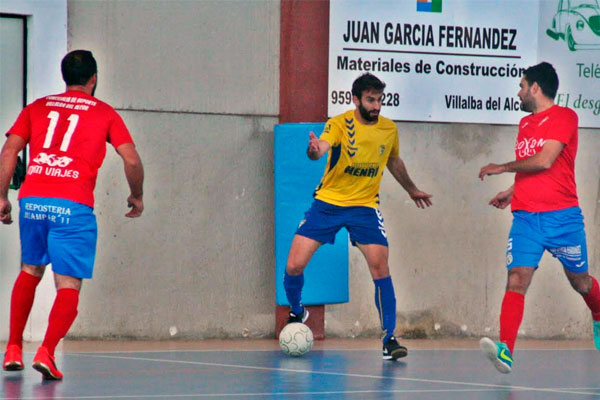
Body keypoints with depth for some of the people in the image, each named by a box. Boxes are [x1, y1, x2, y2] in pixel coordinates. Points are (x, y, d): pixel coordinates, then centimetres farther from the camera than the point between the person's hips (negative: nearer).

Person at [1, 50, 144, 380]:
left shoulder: (37, 108, 18)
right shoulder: (104, 113, 11)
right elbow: (131, 160, 4)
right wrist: (137, 197, 20)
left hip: (31, 200, 3)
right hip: (72, 206, -3)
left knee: (30, 270, 24)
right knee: (69, 286, 1)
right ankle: (46, 352, -19)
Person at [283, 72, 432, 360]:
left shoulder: (389, 129, 0)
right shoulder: (340, 124, -14)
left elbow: (394, 161, 22)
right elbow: (322, 147, -34)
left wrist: (411, 189, 33)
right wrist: (314, 150, -58)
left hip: (364, 206, 2)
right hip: (328, 203, -2)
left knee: (379, 266, -16)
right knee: (294, 266, -7)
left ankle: (389, 339, -9)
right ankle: (296, 312, 26)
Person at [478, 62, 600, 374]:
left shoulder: (564, 117, -6)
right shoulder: (525, 124, 17)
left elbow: (544, 161, -16)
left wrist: (502, 168, -7)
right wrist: (510, 192, 19)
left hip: (562, 217, -5)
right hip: (525, 217, 5)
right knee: (517, 278, -16)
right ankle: (506, 350, -30)